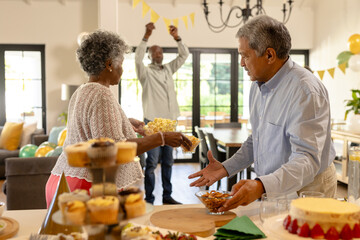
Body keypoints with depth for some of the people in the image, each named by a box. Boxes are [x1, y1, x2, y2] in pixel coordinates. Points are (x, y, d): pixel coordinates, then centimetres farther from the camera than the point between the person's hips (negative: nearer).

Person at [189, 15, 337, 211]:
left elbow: (307, 159, -31)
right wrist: (225, 168, 6)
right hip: (271, 188, 7)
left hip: (305, 190, -7)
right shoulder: (258, 85, 5)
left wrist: (261, 186, -45)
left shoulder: (305, 91, -23)